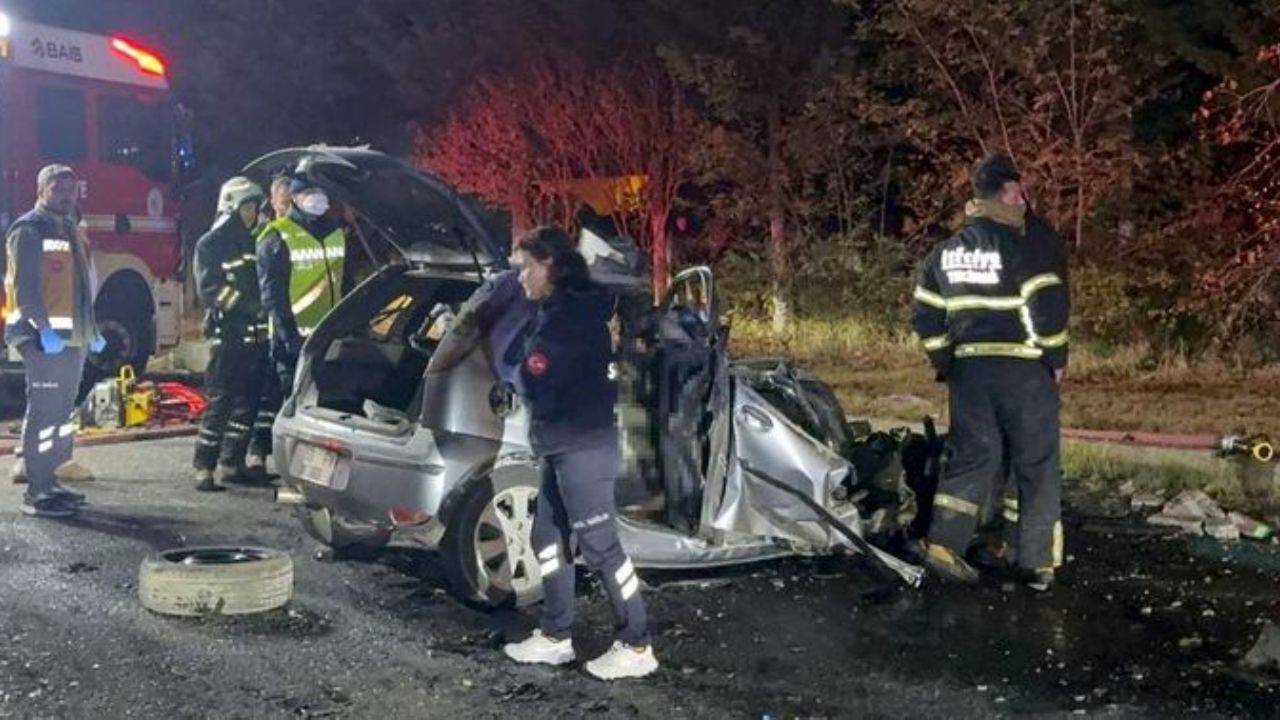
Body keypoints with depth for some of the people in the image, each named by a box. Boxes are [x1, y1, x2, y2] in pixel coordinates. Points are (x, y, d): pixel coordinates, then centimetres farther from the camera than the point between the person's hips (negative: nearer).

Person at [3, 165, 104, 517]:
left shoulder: (71, 231, 19)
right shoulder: (29, 229, -6)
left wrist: (91, 330, 17)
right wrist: (43, 329, -24)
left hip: (72, 338, 9)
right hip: (42, 338, -9)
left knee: (62, 411, 12)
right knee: (44, 411, -10)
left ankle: (49, 481, 20)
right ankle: (36, 492, -8)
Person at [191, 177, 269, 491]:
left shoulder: (252, 244, 18)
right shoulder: (210, 245, -3)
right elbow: (209, 290, -13)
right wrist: (247, 304, -20)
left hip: (255, 338, 7)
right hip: (227, 337, -7)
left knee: (248, 403, 9)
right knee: (220, 403, -9)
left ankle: (231, 463, 18)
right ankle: (204, 468, -5)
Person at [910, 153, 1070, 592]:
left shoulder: (946, 251, 9)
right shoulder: (1023, 247, -11)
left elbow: (924, 316, 11)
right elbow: (1048, 308, -18)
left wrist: (945, 362, 17)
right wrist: (1056, 359, -5)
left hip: (968, 370, 5)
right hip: (1023, 372, -5)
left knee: (971, 457, 13)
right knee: (1036, 466, 5)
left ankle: (943, 544, 1)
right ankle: (1038, 564, 10)